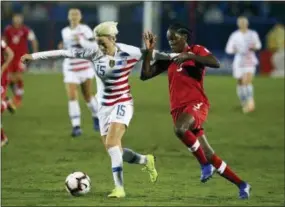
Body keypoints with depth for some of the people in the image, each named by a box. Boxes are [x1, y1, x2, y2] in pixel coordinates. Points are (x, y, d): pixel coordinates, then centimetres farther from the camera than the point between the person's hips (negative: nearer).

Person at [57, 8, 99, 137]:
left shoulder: (85, 29, -8)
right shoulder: (65, 32, 9)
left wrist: (81, 41, -27)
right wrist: (63, 48, 3)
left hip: (85, 67, -3)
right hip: (70, 69, 3)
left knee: (88, 96, 7)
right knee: (71, 97, -12)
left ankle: (96, 117, 36)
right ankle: (76, 127, -12)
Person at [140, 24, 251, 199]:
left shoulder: (196, 50, 2)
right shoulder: (168, 59, 17)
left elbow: (216, 63, -17)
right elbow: (145, 75, 12)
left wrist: (189, 56, -21)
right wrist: (149, 51, 3)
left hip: (197, 104, -6)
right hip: (178, 109, 6)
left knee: (180, 129, -38)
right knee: (209, 156, 4)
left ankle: (205, 165, -19)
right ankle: (242, 185, 15)